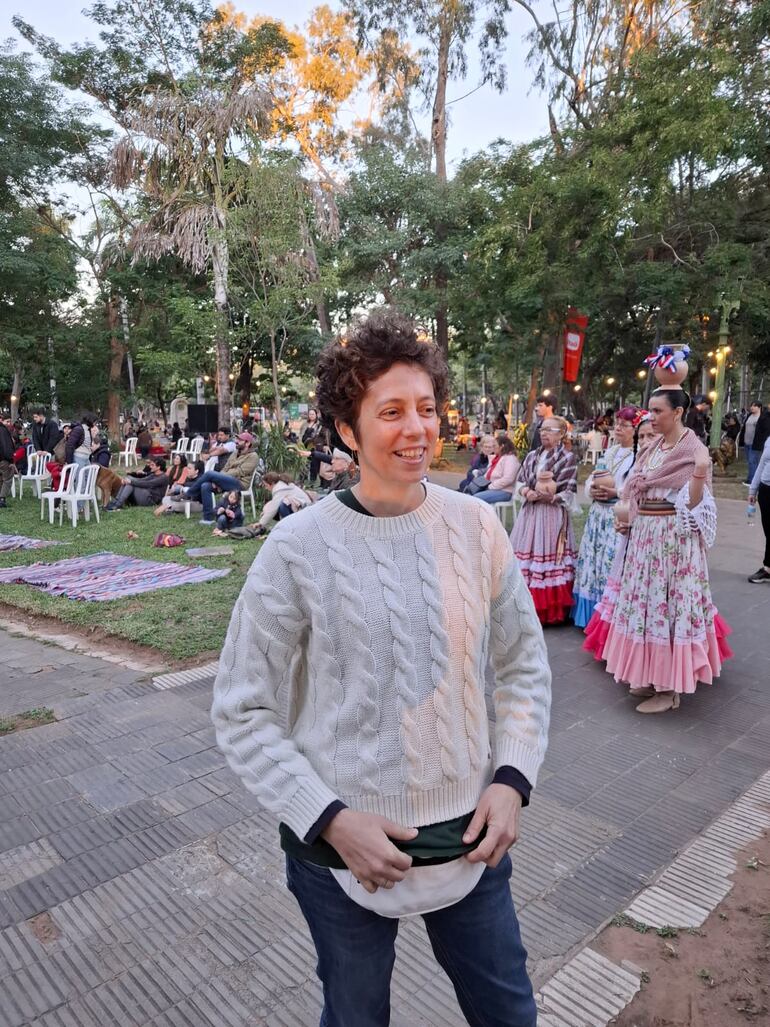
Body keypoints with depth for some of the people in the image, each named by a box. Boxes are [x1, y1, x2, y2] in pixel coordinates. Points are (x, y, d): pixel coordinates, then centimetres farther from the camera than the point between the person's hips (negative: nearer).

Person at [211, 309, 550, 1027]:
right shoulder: (298, 547, -16)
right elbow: (242, 714, -10)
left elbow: (525, 665, 4)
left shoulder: (475, 525, -7)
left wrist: (512, 780, -5)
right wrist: (330, 820, -15)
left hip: (471, 839, 3)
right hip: (340, 851, -2)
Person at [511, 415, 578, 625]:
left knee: (548, 557, -5)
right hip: (530, 513, 6)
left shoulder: (568, 458, -3)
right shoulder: (532, 456, 14)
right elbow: (520, 482, 13)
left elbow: (569, 494, -6)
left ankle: (549, 610, 5)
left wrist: (548, 497, -17)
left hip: (553, 515, -5)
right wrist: (526, 492, -7)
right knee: (526, 555, 6)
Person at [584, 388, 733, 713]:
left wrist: (700, 475, -34)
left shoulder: (694, 449, -12)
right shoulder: (653, 447, 10)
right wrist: (629, 519, 15)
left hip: (673, 539, -8)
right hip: (645, 536, 8)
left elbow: (693, 504, -18)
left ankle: (670, 689, 9)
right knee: (646, 600, 13)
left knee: (669, 602, -2)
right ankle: (651, 676, 27)